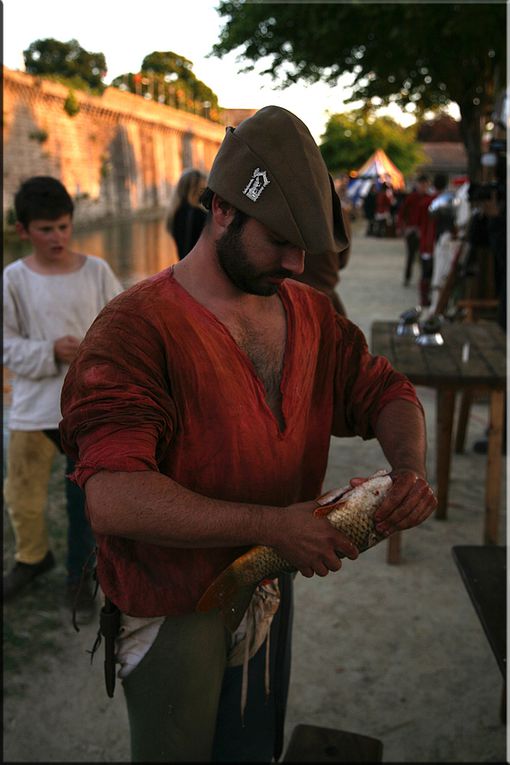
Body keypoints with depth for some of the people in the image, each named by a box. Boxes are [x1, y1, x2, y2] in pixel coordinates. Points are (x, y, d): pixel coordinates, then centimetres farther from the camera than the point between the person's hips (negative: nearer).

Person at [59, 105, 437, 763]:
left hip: (272, 589, 6)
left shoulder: (307, 313, -1)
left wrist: (408, 467, -14)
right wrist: (271, 525, -32)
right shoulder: (136, 326, -23)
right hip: (175, 610, -5)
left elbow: (383, 391, 8)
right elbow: (113, 500, -33)